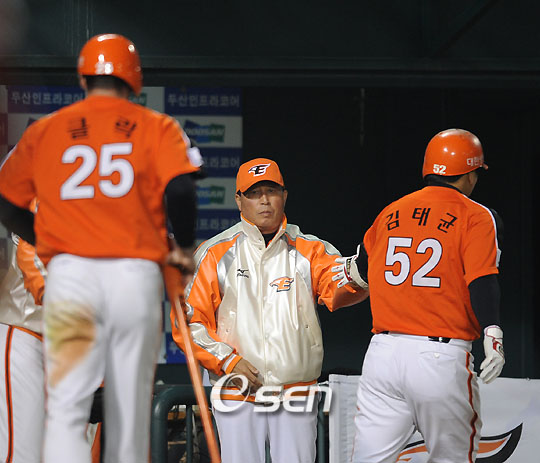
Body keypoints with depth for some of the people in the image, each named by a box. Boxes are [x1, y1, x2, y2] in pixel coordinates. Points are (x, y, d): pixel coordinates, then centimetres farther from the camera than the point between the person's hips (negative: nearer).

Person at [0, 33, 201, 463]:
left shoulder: (44, 130, 13)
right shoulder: (157, 126, 8)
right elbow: (180, 189, -9)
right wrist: (184, 247, 6)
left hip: (69, 272, 0)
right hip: (137, 275, 0)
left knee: (66, 408, -7)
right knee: (131, 409, 10)